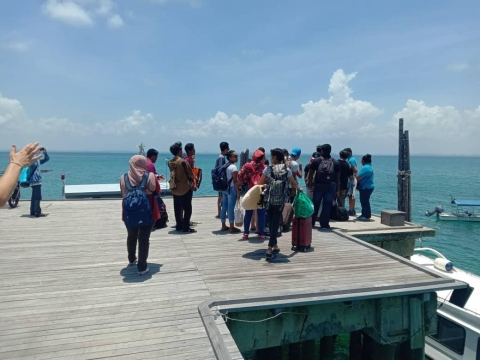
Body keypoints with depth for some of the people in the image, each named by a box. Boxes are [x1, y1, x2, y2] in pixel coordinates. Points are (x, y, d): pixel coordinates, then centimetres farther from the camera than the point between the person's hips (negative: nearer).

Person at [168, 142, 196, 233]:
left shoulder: (170, 162, 2)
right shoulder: (183, 161, -16)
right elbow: (190, 174, -8)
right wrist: (191, 183, 10)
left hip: (175, 189, 6)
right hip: (185, 188, -6)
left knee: (177, 208, 13)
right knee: (187, 209, 1)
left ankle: (179, 226, 19)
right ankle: (186, 227, 1)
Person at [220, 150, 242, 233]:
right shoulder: (233, 167, -13)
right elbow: (235, 181, -16)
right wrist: (238, 192, -13)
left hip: (224, 188, 8)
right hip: (232, 189, -8)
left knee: (224, 207, 12)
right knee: (231, 208, -4)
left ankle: (223, 226, 21)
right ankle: (232, 227, 1)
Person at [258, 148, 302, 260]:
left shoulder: (268, 169, -6)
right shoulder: (287, 170, -1)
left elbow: (260, 184, 0)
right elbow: (293, 183, 15)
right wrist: (299, 189, 35)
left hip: (270, 200, -1)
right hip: (281, 201, 1)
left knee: (271, 223, 15)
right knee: (275, 223, 2)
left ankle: (275, 246, 24)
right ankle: (270, 249, -6)